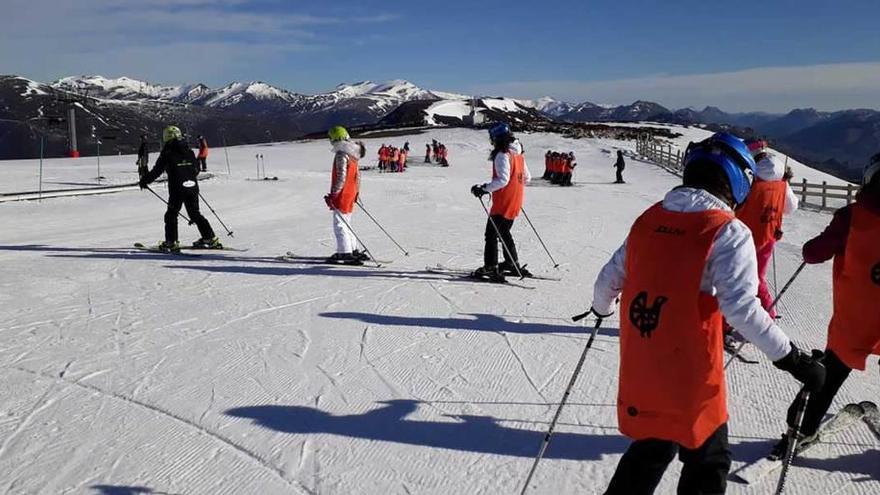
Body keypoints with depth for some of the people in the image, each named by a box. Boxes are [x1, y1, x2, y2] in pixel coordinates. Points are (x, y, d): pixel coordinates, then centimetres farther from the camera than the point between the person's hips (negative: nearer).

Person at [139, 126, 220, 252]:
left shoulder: (167, 154, -5)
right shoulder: (189, 152, 10)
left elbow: (156, 171, -3)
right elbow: (196, 169, 19)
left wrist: (144, 180, 11)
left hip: (177, 189, -5)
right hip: (193, 187, 5)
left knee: (171, 214, 7)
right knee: (195, 214, 15)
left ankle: (171, 243, 3)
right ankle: (211, 239, 13)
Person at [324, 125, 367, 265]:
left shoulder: (341, 154, -16)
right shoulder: (353, 154, 12)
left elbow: (341, 177, -22)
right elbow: (357, 175, 18)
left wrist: (333, 194, -20)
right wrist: (356, 191, 25)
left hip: (342, 195, -9)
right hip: (351, 193, 9)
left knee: (339, 224, -5)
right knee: (346, 224, 18)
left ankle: (345, 253, -7)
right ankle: (354, 251, 22)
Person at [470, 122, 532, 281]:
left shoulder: (502, 155, -16)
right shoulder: (518, 154, 11)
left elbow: (502, 179, -27)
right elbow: (527, 177, 18)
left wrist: (484, 188, -23)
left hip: (503, 203, -9)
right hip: (515, 203, 9)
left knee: (491, 234, -3)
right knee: (504, 232, 22)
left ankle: (490, 268, -4)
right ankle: (513, 264, 29)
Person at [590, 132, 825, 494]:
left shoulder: (649, 219, 4)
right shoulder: (728, 231, -13)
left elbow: (608, 281, 11)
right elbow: (741, 307, -23)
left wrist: (601, 309, 32)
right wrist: (790, 357, -14)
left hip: (639, 370, 6)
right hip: (690, 375, -5)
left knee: (651, 448, 26)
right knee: (708, 462, 17)